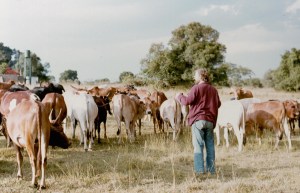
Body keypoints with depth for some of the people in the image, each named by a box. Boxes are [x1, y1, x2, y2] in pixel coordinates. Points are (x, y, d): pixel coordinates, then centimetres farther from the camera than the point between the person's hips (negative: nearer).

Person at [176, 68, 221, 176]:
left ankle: (199, 170, -6)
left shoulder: (196, 88, -7)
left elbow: (187, 101, -12)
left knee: (198, 145, -2)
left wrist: (179, 96, 6)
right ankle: (211, 170, 12)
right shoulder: (213, 90, 12)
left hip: (198, 120, -5)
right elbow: (218, 104, 21)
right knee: (210, 145, 9)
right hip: (211, 121, 5)